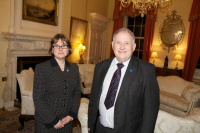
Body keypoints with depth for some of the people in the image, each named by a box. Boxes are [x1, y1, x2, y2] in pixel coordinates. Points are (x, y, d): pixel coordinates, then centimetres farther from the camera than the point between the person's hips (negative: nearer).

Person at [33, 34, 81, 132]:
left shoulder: (74, 68, 2)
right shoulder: (41, 68, -10)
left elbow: (77, 93, 5)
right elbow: (38, 98, -12)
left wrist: (72, 114, -5)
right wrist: (53, 121, -13)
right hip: (46, 122, -3)